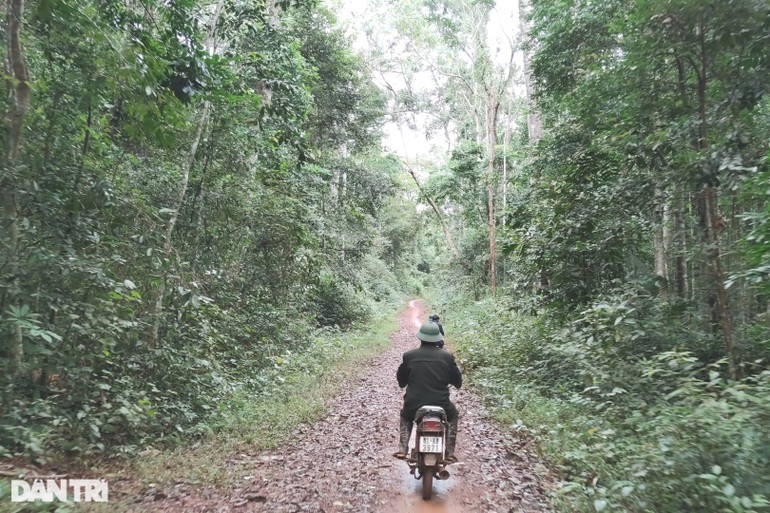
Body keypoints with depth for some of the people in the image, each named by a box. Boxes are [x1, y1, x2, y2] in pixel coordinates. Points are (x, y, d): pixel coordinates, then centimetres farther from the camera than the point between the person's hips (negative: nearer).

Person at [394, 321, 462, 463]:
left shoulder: (409, 356, -3)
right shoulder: (447, 357, -3)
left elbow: (401, 381, 11)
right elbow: (458, 382, 9)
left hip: (413, 406, 1)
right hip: (441, 406, 0)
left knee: (405, 416, 35)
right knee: (453, 416, 32)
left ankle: (402, 449, 19)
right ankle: (449, 453, 21)